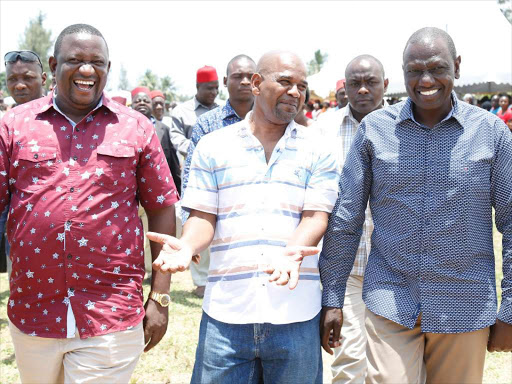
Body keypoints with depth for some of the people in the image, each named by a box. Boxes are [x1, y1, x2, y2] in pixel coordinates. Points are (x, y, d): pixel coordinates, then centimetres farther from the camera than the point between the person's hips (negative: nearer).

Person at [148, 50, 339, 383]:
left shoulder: (317, 152, 7)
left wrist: (294, 251, -23)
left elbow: (316, 216, -3)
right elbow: (203, 216, 5)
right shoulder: (213, 147, 8)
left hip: (295, 311, 0)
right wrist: (187, 246, -17)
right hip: (226, 312, 0)